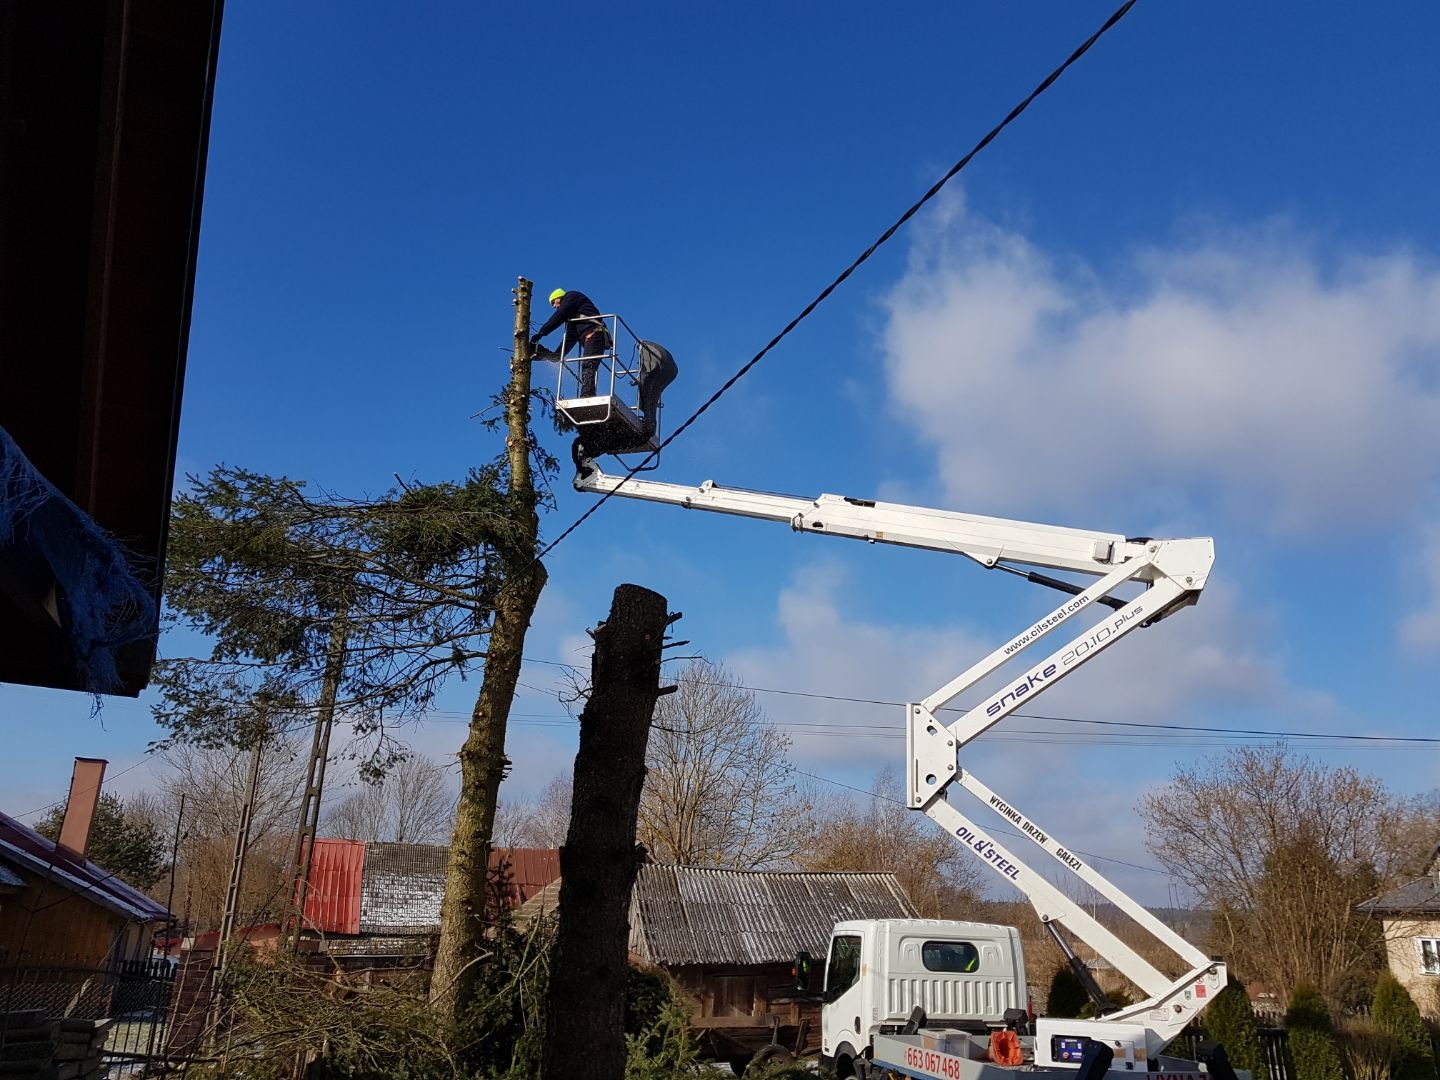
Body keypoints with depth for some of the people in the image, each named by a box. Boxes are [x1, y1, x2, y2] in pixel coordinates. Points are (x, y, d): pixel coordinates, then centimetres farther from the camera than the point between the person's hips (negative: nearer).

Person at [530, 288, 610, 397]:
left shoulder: (571, 296, 12)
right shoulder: (571, 317, 36)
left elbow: (558, 316, -4)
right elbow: (570, 338, 26)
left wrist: (541, 333, -7)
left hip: (594, 334, -9)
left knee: (587, 368, -22)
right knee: (588, 371, -2)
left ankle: (586, 396, -35)